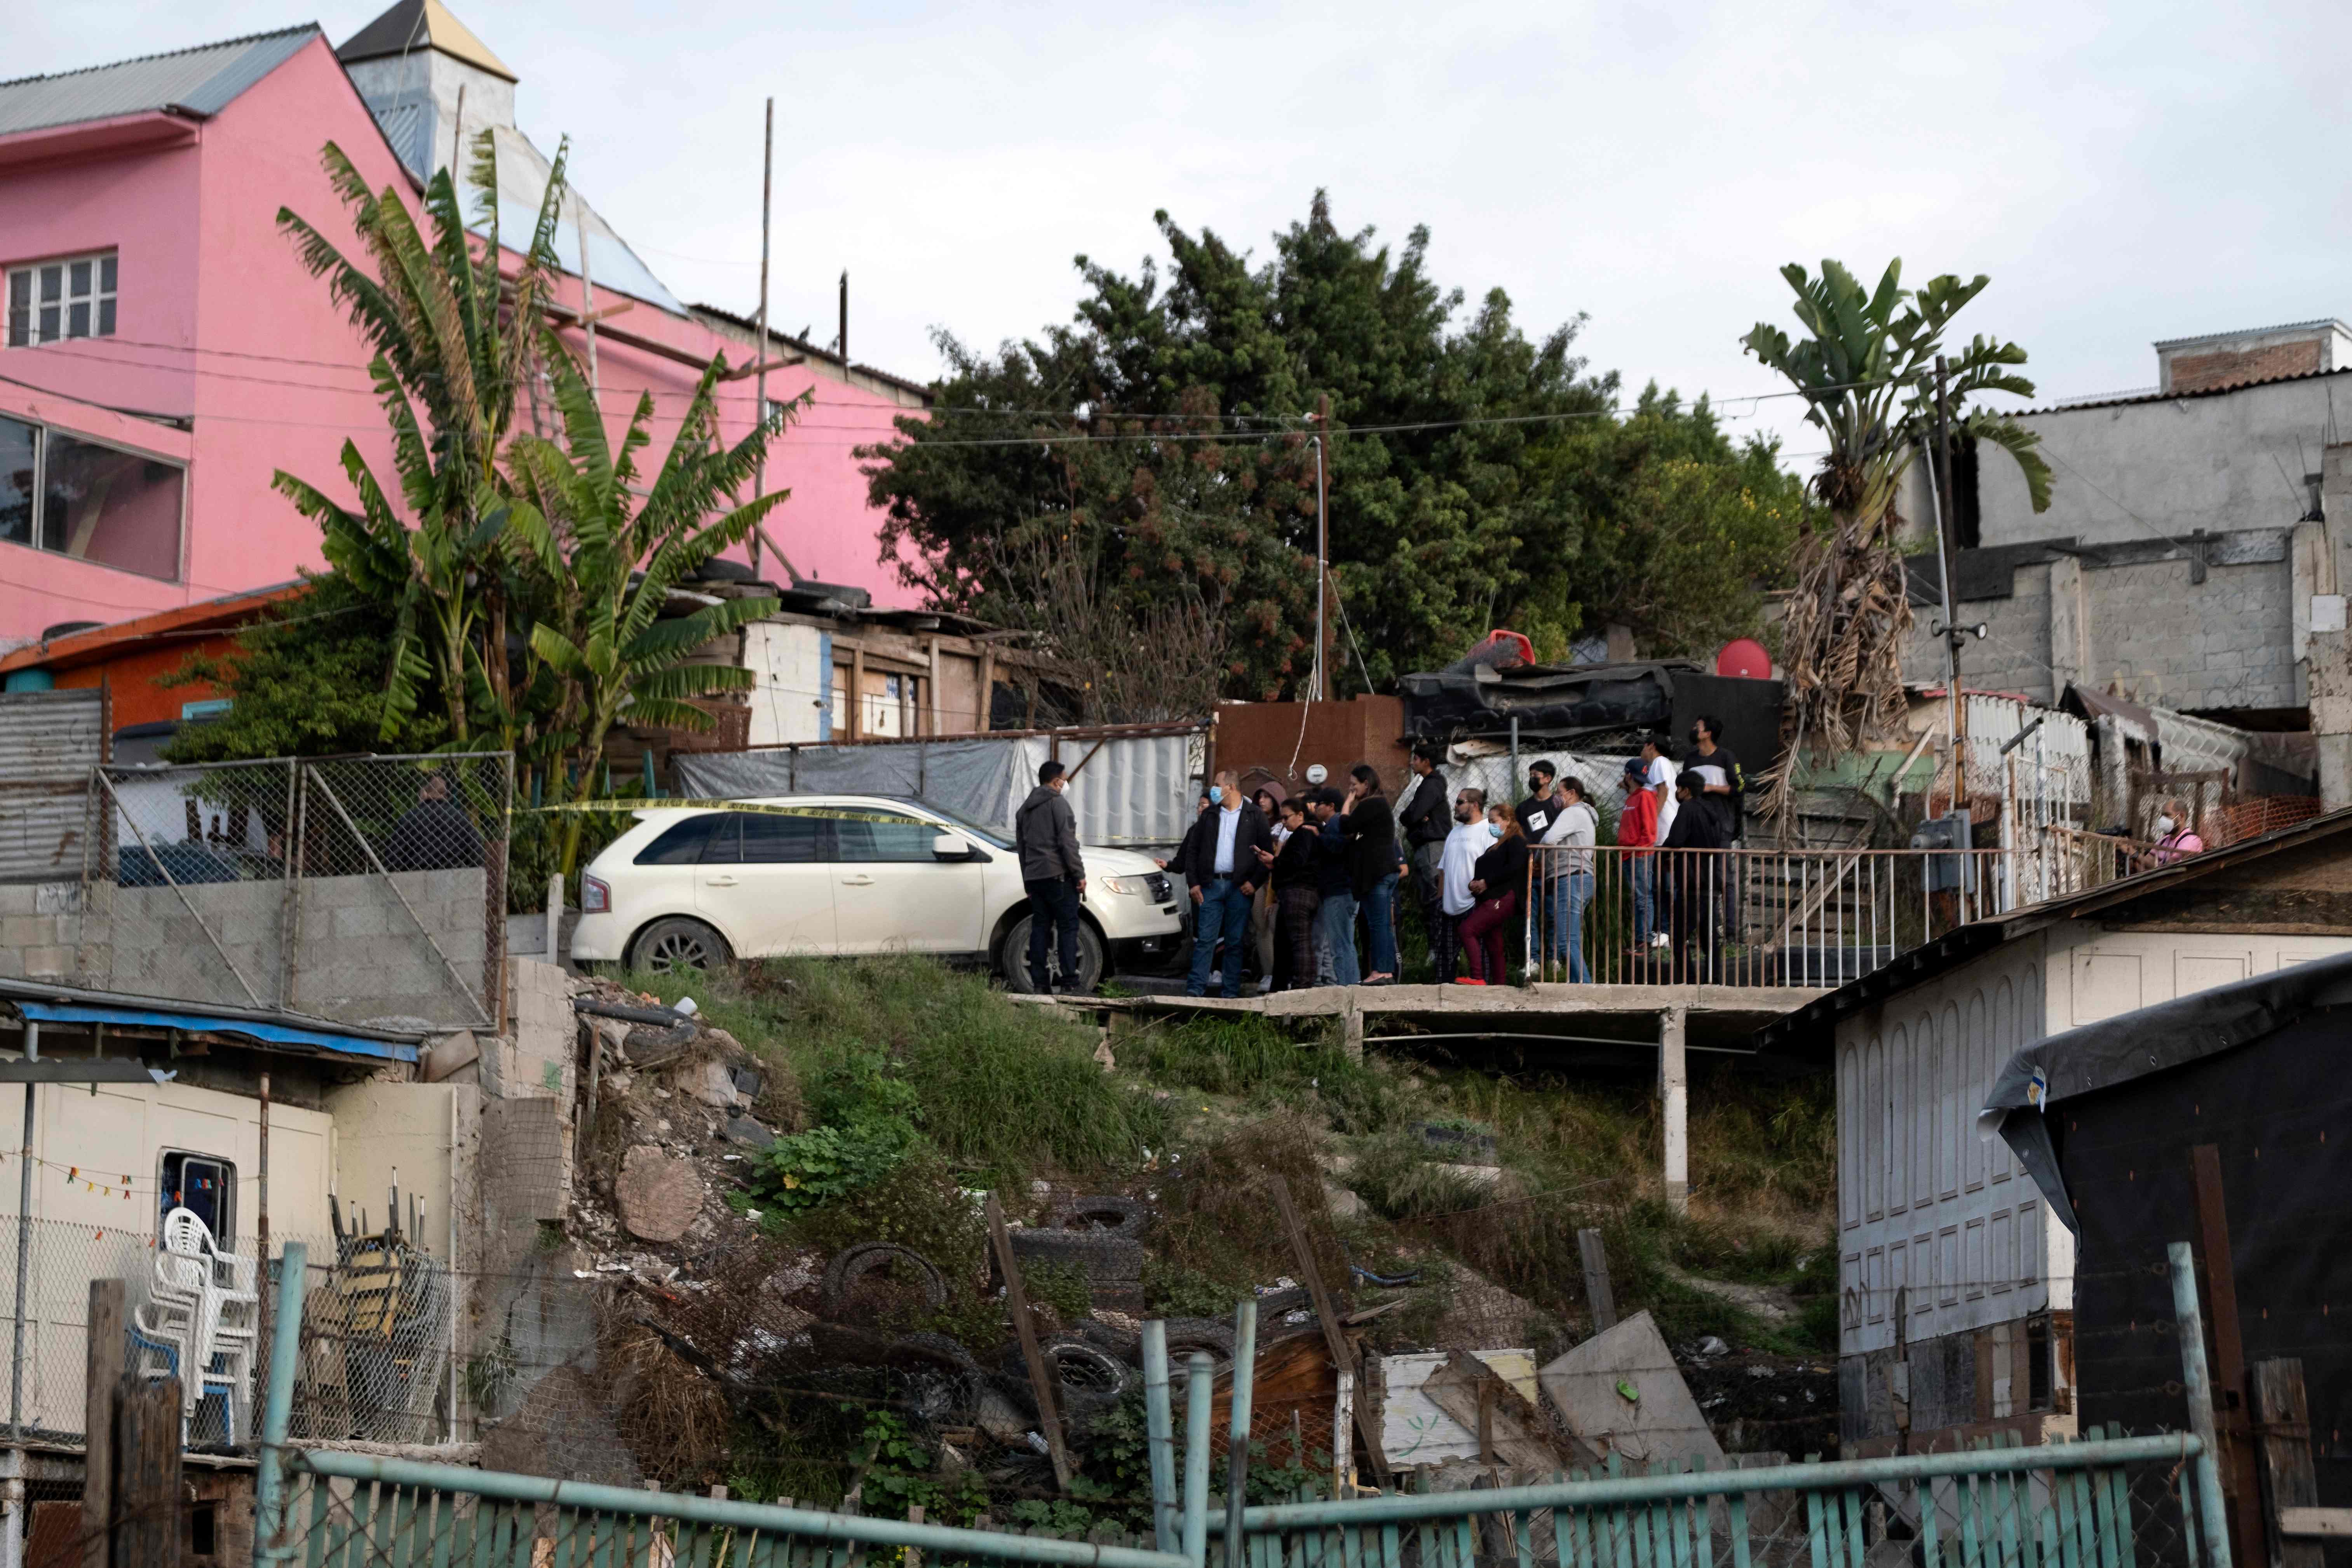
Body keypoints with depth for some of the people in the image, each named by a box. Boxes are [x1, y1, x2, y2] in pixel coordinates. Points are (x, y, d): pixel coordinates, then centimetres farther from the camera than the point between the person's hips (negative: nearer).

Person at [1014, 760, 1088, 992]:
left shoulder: (1024, 809, 19)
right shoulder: (1058, 804, -7)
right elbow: (1067, 842, -14)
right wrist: (1079, 874, -11)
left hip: (1034, 877, 7)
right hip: (1058, 875, -7)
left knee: (1039, 927, 7)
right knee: (1068, 927, -6)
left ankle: (1040, 984, 3)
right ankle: (1070, 983, -12)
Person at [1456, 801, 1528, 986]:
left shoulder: (1516, 841, -4)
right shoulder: (1498, 845, 26)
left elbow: (1514, 868, -19)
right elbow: (1485, 869, 29)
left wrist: (1486, 883, -17)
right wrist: (1475, 884, 6)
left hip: (1503, 899, -10)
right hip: (1491, 900, 10)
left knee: (1468, 929, -18)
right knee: (1493, 944, 8)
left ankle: (1477, 977, -19)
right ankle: (1500, 983, 9)